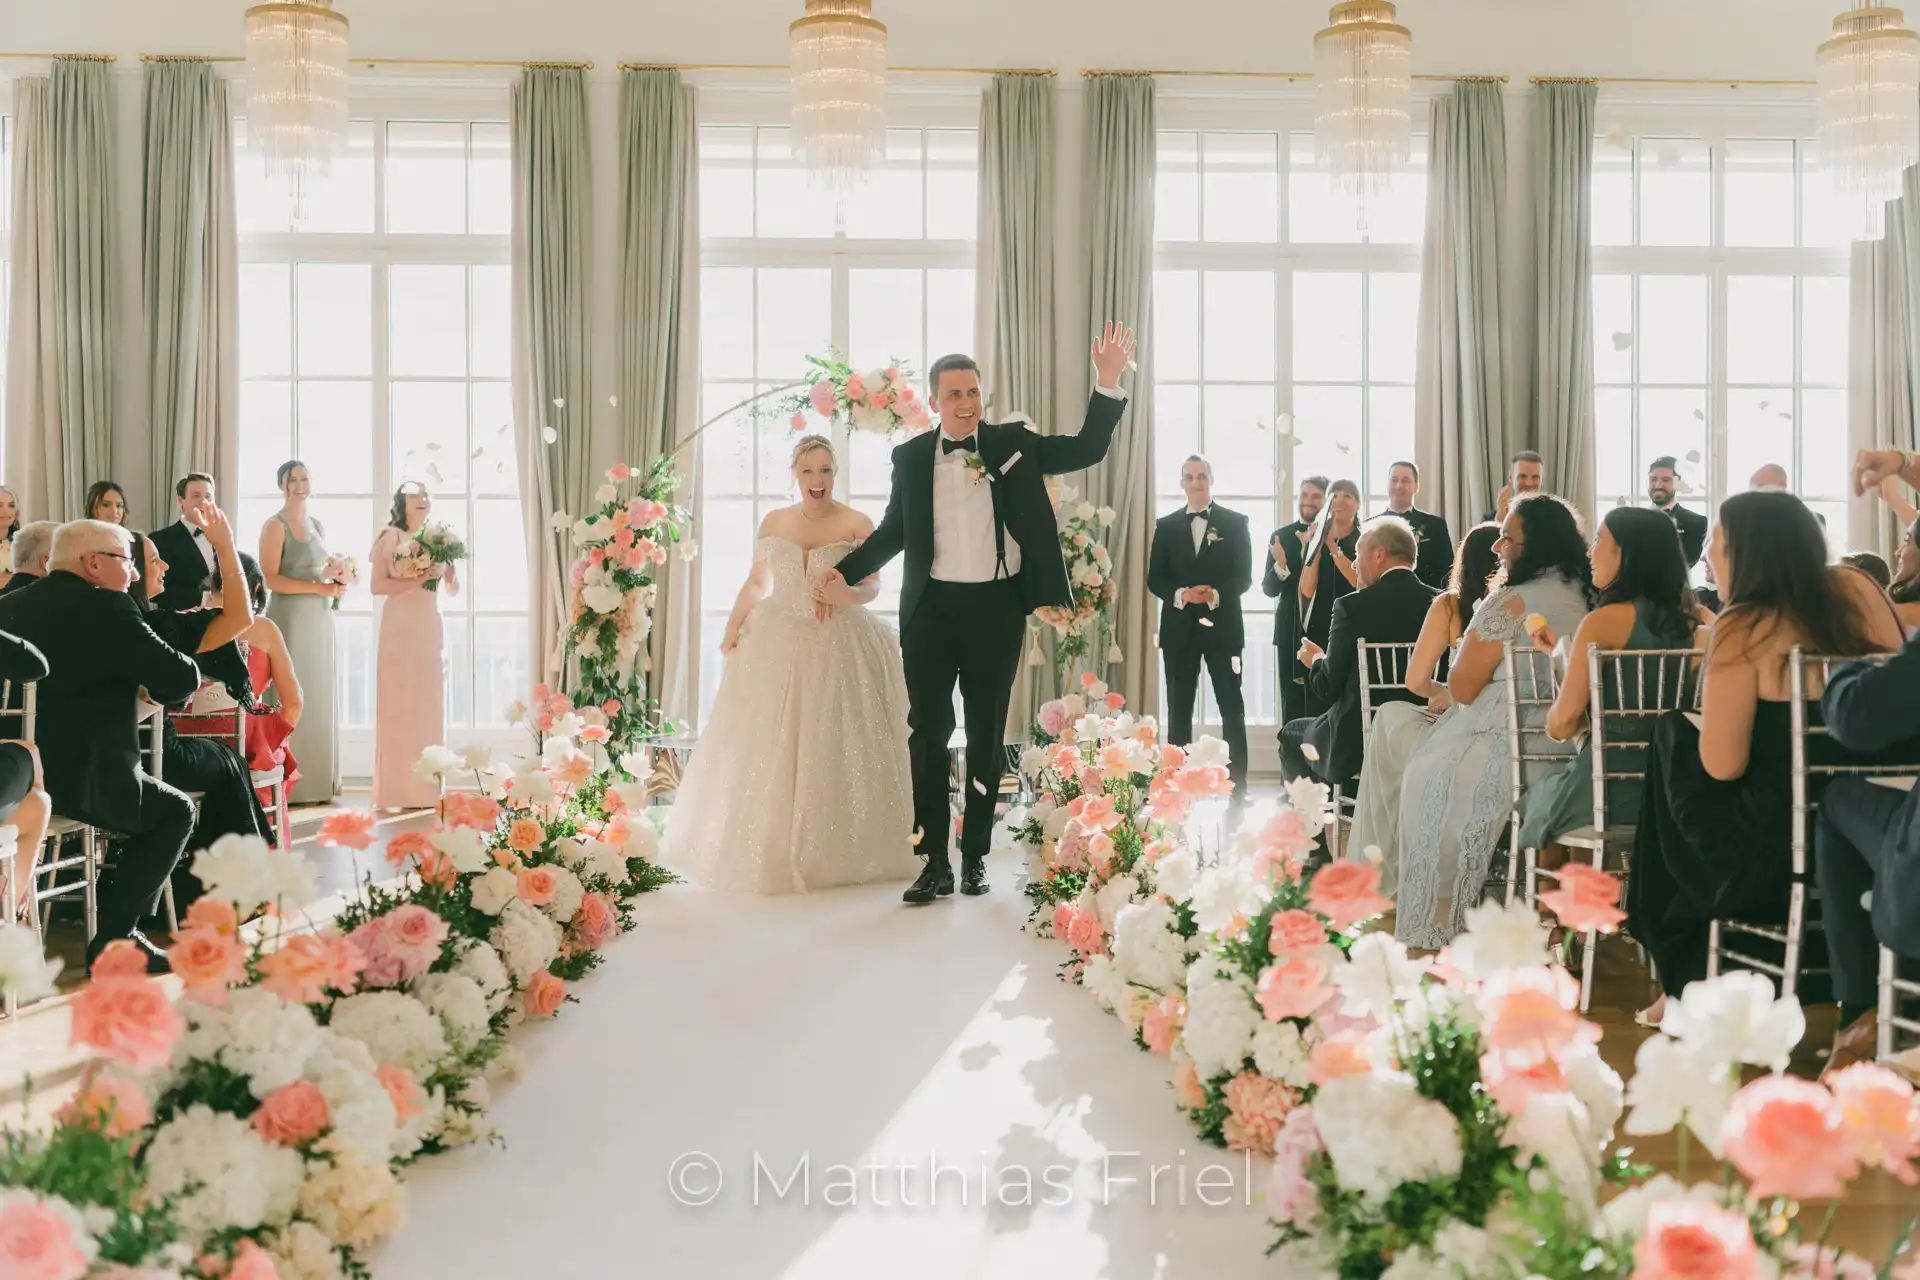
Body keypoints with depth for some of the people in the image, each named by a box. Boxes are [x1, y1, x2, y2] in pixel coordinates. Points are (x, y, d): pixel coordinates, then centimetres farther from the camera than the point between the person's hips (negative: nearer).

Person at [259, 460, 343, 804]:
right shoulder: (275, 526, -6)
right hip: (290, 619, -7)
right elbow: (271, 579, -14)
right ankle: (288, 785, -3)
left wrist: (337, 586, 3)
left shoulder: (318, 525, 15)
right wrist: (320, 588, -19)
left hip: (319, 619, 7)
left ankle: (317, 781, 13)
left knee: (318, 697, 8)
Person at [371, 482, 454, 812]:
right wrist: (416, 579, -17)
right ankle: (399, 790, -5)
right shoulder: (390, 538, 0)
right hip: (400, 627, -5)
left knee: (430, 704, 4)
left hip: (431, 627, 5)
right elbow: (377, 585, -9)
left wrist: (446, 567, -2)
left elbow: (454, 590, 16)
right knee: (399, 703, -6)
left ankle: (428, 788, 8)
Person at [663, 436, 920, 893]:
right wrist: (732, 631, 0)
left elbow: (870, 589, 0)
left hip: (838, 649, -2)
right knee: (766, 749, 1)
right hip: (776, 646, 3)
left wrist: (839, 593, -20)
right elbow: (755, 583, 12)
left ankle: (834, 853, 12)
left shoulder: (857, 525, -3)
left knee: (833, 751, 1)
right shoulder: (773, 522, 7)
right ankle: (768, 851, 11)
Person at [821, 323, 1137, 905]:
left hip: (996, 609, 0)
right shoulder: (910, 456, 4)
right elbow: (893, 530, 12)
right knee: (928, 733, 1)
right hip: (932, 610, 0)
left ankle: (975, 856, 20)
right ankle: (935, 862, 8)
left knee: (986, 734, 9)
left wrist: (1107, 383, -14)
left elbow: (1087, 449, -3)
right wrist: (845, 573, 2)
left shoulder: (1013, 443, 2)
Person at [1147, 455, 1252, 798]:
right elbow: (1155, 579, 4)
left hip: (1222, 625, -2)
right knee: (1179, 710, 4)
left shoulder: (1235, 522, 4)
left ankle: (1238, 788, 2)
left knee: (1231, 708, 0)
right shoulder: (1166, 525, 9)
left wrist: (1216, 594, -20)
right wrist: (1182, 594, -15)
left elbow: (1243, 577, -2)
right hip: (1179, 627, 2)